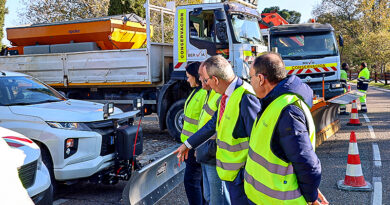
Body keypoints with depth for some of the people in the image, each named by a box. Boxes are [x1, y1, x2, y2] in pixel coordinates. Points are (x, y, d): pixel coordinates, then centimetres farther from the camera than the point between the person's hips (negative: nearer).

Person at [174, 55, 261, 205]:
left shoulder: (246, 97, -24)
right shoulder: (226, 96, 6)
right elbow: (213, 124, 18)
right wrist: (188, 144, 24)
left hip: (241, 173, -9)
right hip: (228, 170, 9)